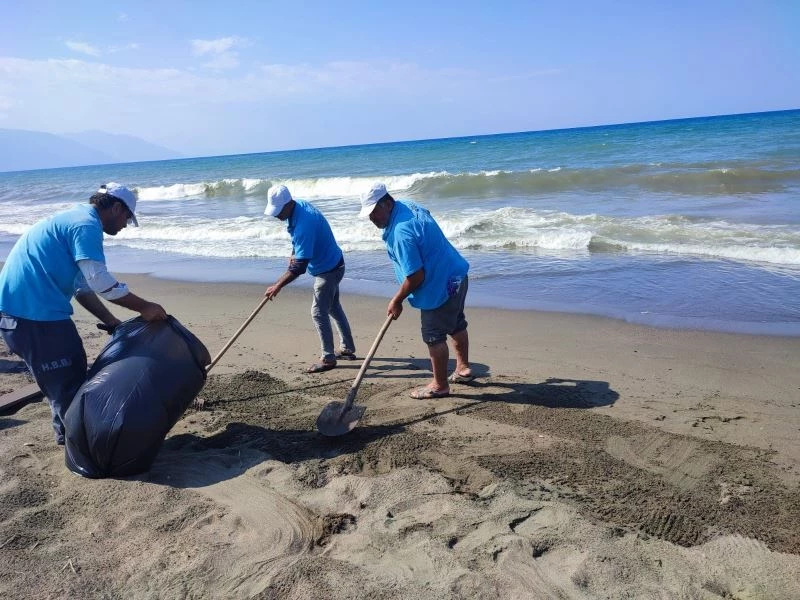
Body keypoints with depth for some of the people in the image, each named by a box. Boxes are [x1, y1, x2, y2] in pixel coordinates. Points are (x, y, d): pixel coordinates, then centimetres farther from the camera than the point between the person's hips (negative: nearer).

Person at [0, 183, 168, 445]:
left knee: (68, 373, 21)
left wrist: (113, 323, 16)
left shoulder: (73, 219, 21)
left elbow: (83, 286, 20)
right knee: (67, 380, 0)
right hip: (33, 311, -10)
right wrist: (144, 307, -14)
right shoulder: (86, 224, -12)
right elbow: (99, 280, -22)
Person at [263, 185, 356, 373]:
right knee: (334, 307, 19)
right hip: (331, 264, 10)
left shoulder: (304, 223, -34)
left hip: (328, 269, -10)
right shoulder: (300, 205, -4)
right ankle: (347, 349, 30)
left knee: (319, 313, -5)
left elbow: (300, 266, -34)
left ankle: (328, 359, 5)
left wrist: (277, 286, -29)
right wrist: (294, 254, 6)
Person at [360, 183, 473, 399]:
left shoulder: (401, 231, -30)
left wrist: (396, 301, -13)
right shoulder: (407, 205, 1)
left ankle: (440, 386, 18)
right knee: (456, 324, 24)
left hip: (440, 287, -10)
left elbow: (415, 277, -28)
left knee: (434, 336, 4)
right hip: (456, 276, 10)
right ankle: (463, 369, 42)